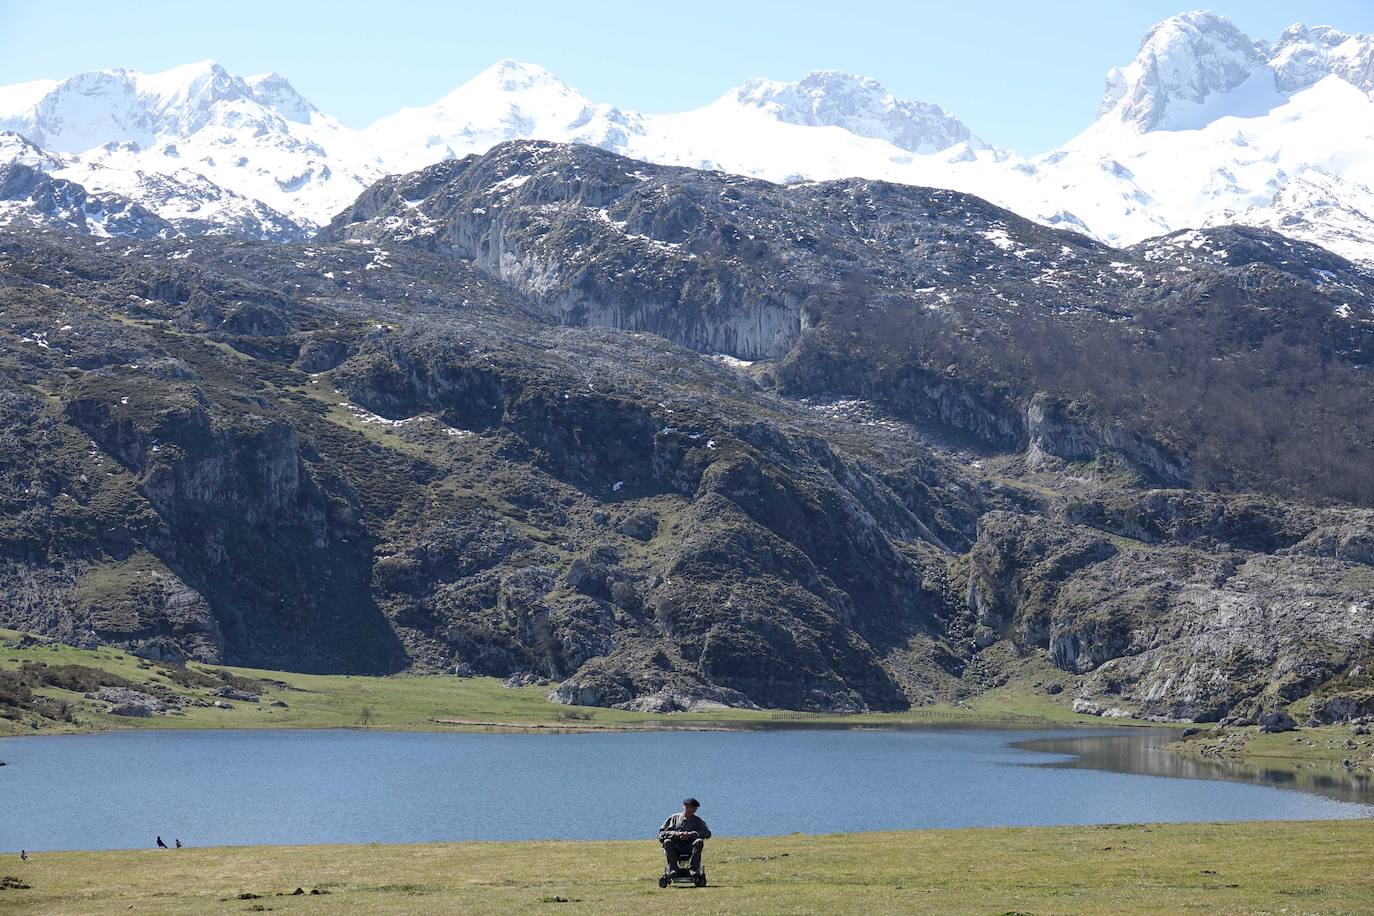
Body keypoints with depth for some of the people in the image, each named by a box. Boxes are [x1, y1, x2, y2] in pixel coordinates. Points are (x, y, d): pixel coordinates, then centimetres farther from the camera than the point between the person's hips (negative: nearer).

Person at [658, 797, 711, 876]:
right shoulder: (674, 818, 18)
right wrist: (677, 834, -11)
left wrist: (690, 834, -13)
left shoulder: (698, 821, 18)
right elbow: (662, 833, 6)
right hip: (675, 848, 0)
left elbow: (707, 833, 0)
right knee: (667, 842, -31)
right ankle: (672, 869, -40)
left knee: (699, 842, -30)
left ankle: (694, 869, -40)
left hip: (690, 848, 0)